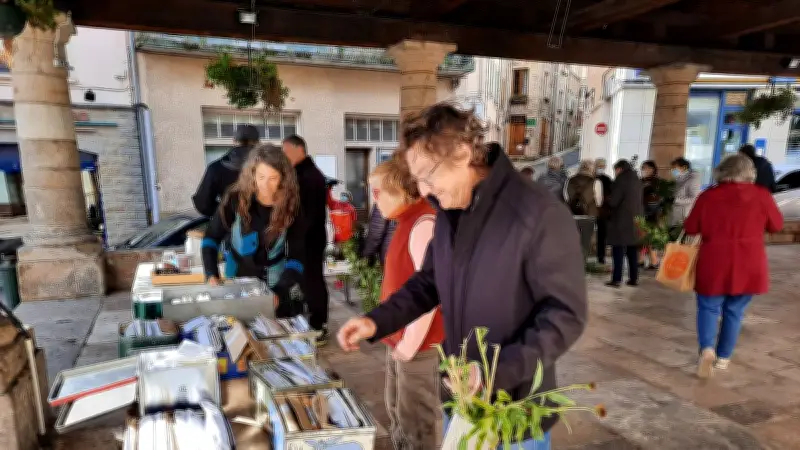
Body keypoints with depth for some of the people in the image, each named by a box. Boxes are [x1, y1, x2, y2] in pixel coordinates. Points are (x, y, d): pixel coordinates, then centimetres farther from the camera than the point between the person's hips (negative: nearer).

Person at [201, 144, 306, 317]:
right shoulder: (236, 199, -16)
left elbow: (296, 257, -15)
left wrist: (279, 293, -28)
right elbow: (212, 237, -7)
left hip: (278, 289, 0)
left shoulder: (291, 207, -15)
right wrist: (212, 275, -20)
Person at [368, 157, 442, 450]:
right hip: (400, 341, 9)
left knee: (416, 424, 8)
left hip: (418, 346, -9)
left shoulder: (424, 225, -21)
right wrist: (398, 339, 14)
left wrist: (410, 344, -16)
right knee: (398, 417, 23)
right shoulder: (407, 222, 10)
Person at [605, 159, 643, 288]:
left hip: (621, 219, -7)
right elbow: (640, 201, 16)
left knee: (618, 250, -4)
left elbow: (613, 201, -14)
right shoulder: (637, 180, 11)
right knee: (632, 250, 11)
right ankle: (634, 278, 14)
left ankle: (617, 279, -4)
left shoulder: (621, 180, -11)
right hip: (634, 220, 7)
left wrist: (607, 199, 5)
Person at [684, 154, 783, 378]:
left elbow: (690, 228, 3)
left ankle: (707, 349, -11)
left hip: (713, 264, -1)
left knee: (709, 307, 11)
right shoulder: (761, 195, -4)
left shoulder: (708, 195, -4)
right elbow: (777, 225, 9)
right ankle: (723, 357, 23)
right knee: (734, 311, 15)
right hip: (748, 266, 1)